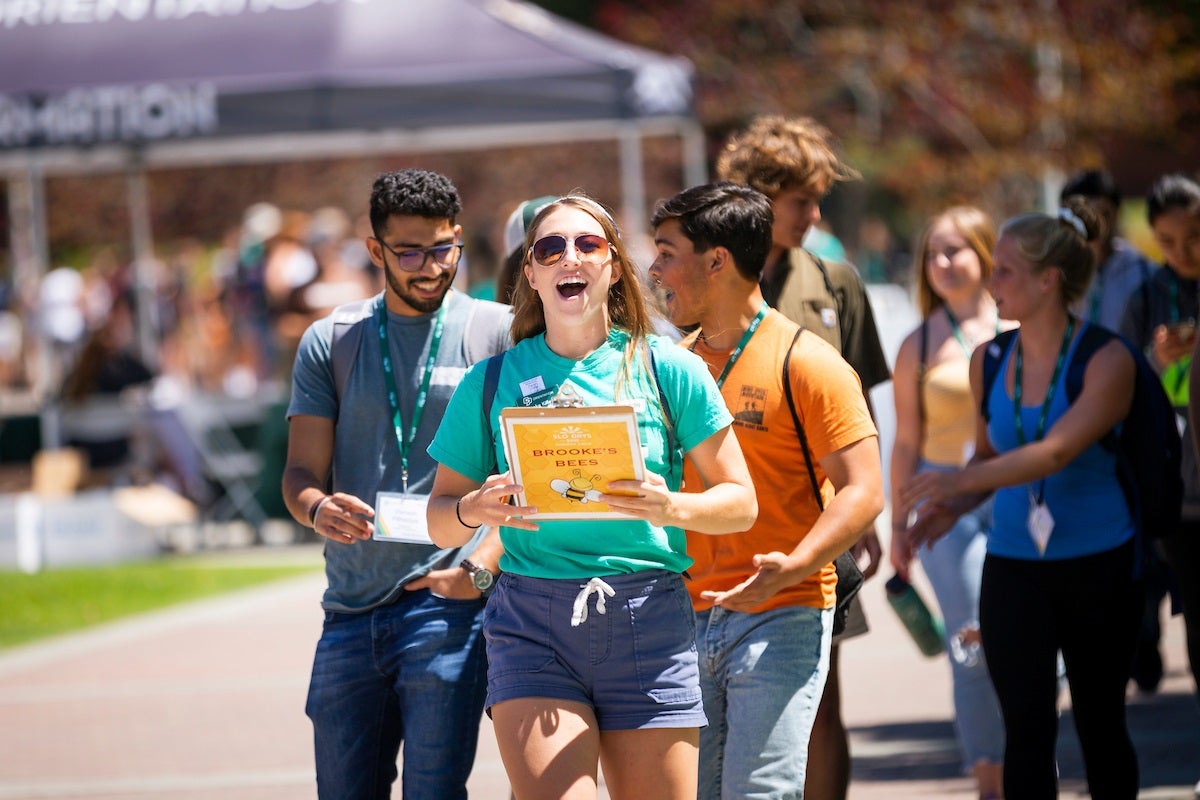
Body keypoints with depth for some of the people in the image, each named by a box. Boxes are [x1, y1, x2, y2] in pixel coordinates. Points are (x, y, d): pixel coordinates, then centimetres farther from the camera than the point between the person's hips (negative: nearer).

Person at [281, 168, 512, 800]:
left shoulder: (500, 334, 4)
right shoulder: (329, 343, 12)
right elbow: (300, 473, 8)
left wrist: (481, 568, -13)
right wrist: (319, 508, -16)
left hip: (448, 606, -3)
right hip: (351, 611, 4)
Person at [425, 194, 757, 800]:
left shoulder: (666, 369, 8)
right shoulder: (491, 382, 10)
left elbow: (740, 502, 8)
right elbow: (439, 520, 14)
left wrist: (671, 508, -12)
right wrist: (478, 508, -9)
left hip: (649, 619, 1)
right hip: (531, 620, -1)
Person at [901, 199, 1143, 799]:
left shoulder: (1106, 361, -13)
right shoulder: (988, 360, 2)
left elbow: (1056, 451, -26)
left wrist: (962, 482, -37)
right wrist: (954, 507, -5)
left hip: (1098, 566, -3)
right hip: (1013, 568, 3)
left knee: (1100, 724, 10)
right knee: (1027, 731, -5)